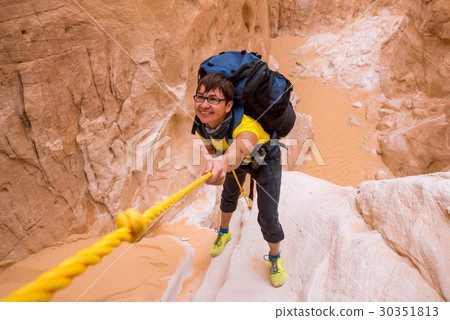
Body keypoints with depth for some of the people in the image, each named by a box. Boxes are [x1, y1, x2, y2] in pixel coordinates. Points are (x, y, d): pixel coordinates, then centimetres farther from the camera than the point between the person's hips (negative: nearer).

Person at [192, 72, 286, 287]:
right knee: (229, 196, 25)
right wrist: (219, 166, -15)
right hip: (238, 163, 5)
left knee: (268, 217, -4)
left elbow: (241, 147, -72)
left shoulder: (245, 124, -47)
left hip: (265, 160, -5)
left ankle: (274, 258, 29)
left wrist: (223, 163, -91)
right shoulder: (201, 123, -26)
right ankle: (223, 232, 57)